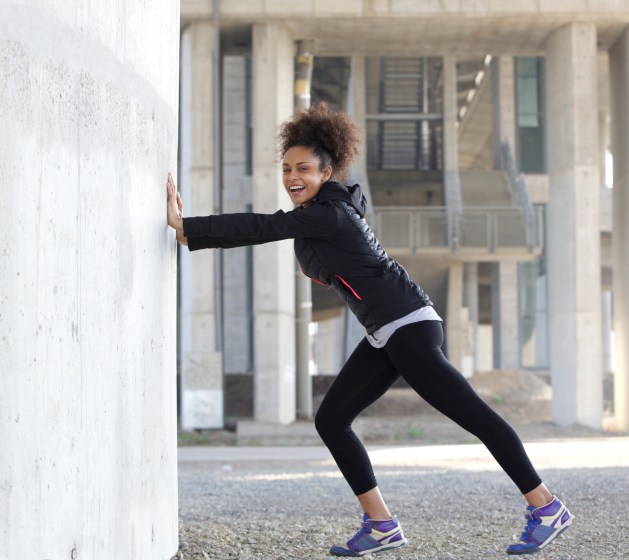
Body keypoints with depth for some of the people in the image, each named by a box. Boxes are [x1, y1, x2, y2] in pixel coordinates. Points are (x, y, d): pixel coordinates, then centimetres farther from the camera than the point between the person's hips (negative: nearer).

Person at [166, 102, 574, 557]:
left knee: (473, 415, -9)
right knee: (331, 421, 5)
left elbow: (258, 229, -20)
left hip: (407, 325, -10)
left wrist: (184, 227, -18)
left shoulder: (329, 215, -15)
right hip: (386, 335, 10)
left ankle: (546, 508, -2)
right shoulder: (321, 210, 13)